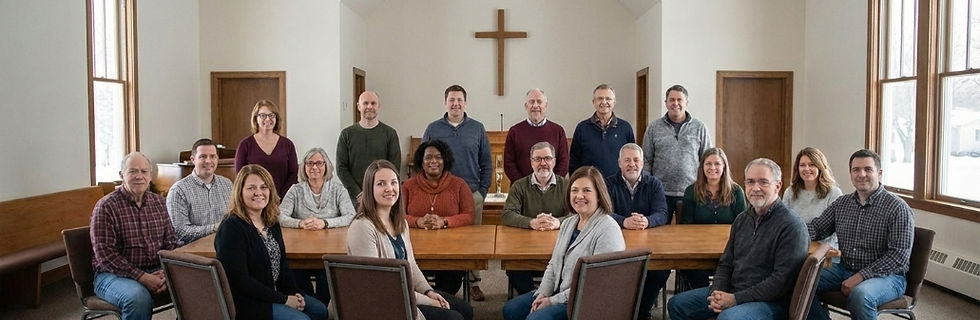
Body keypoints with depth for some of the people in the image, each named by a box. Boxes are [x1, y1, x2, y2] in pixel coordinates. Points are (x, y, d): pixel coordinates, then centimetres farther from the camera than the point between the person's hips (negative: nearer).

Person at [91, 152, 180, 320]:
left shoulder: (160, 202, 10)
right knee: (139, 297, -37)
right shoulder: (106, 206, -6)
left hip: (156, 271, 5)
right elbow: (104, 253, -13)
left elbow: (171, 242, 10)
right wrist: (141, 277, -20)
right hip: (114, 274, -4)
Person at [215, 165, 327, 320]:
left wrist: (294, 293, -3)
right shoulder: (231, 228, -19)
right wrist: (283, 299, -19)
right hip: (246, 303, -8)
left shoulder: (271, 222, 7)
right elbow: (239, 280, -22)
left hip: (274, 292, 8)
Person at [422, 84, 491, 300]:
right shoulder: (433, 129, 5)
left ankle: (473, 282, 16)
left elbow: (486, 164, 8)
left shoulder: (477, 129, 7)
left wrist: (483, 192, 1)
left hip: (472, 195, 0)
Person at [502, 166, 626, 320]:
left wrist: (553, 301, -19)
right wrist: (543, 293, -2)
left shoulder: (608, 230, -19)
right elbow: (554, 264, 15)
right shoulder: (568, 223, 10)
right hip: (558, 291, 9)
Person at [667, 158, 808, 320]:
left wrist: (736, 299, -20)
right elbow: (726, 263, 15)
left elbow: (782, 280, -19)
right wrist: (717, 292, -5)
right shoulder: (742, 219, 12)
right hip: (731, 291, 8)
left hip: (769, 301, -8)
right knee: (677, 304, 5)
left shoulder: (792, 226, -13)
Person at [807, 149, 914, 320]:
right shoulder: (841, 203, 9)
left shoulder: (897, 208, -10)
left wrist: (861, 276, -22)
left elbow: (899, 255, -16)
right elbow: (816, 228, 10)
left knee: (860, 295, -37)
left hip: (886, 275, -6)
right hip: (844, 269, 6)